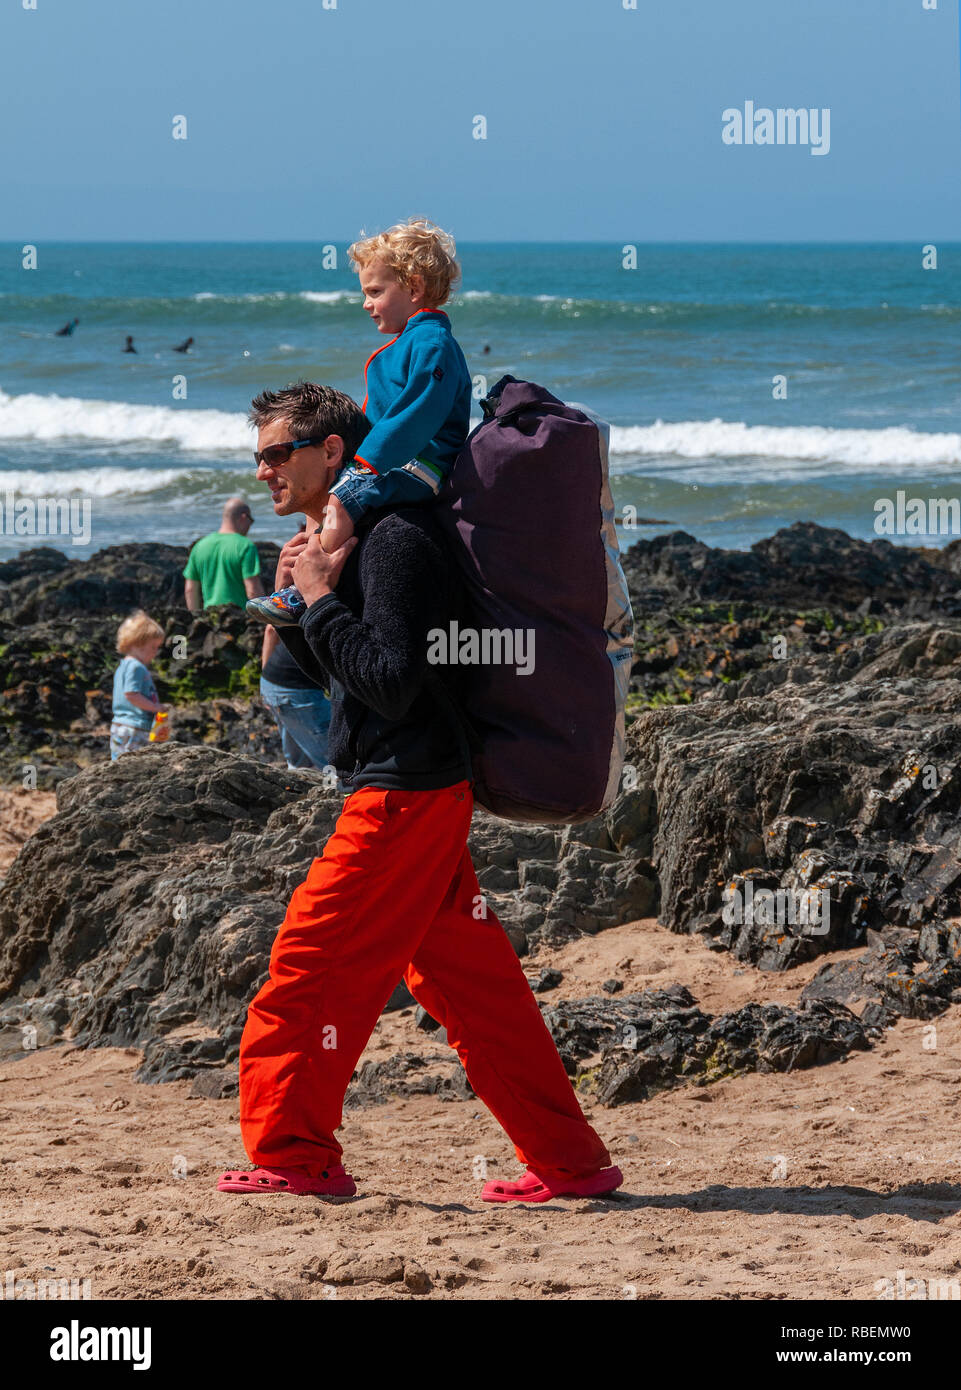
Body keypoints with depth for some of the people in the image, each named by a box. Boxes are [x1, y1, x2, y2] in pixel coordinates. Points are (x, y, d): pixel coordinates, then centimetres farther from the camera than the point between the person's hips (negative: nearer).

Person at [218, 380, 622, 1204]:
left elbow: (393, 683, -23)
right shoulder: (349, 539, 17)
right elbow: (338, 674, 21)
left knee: (309, 967, -4)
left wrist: (322, 600, -17)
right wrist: (297, 601, 5)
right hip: (416, 793, 10)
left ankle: (293, 1157, 2)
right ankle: (570, 1160, 11)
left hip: (403, 796, -10)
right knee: (472, 985, 10)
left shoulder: (393, 542, -15)